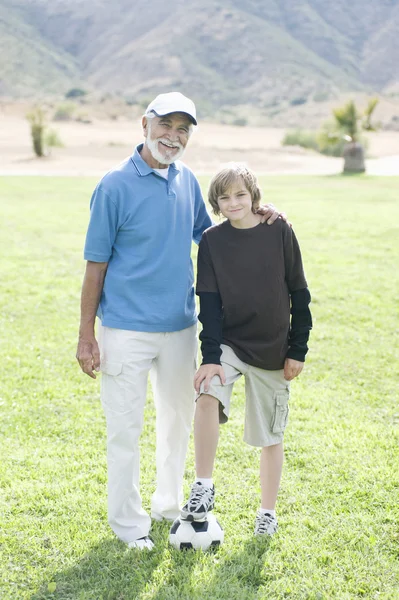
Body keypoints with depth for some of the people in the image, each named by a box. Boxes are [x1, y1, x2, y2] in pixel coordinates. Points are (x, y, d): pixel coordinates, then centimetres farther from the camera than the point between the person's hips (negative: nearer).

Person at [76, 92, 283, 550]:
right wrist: (86, 336, -11)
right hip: (126, 329, -6)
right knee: (125, 428, 3)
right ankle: (127, 521, 21)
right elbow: (96, 265, -10)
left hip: (180, 327, 6)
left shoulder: (187, 180, 4)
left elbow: (207, 234, 18)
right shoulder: (116, 185, -13)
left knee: (178, 418, 18)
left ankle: (170, 505, 38)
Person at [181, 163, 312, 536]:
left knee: (271, 436, 8)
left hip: (273, 351, 0)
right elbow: (209, 303, -6)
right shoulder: (212, 240, -3)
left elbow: (299, 294, 0)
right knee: (207, 396, -29)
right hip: (228, 343, 0)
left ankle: (268, 511, 27)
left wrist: (298, 350, -2)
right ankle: (204, 487, -16)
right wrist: (211, 357, -16)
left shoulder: (279, 233, -5)